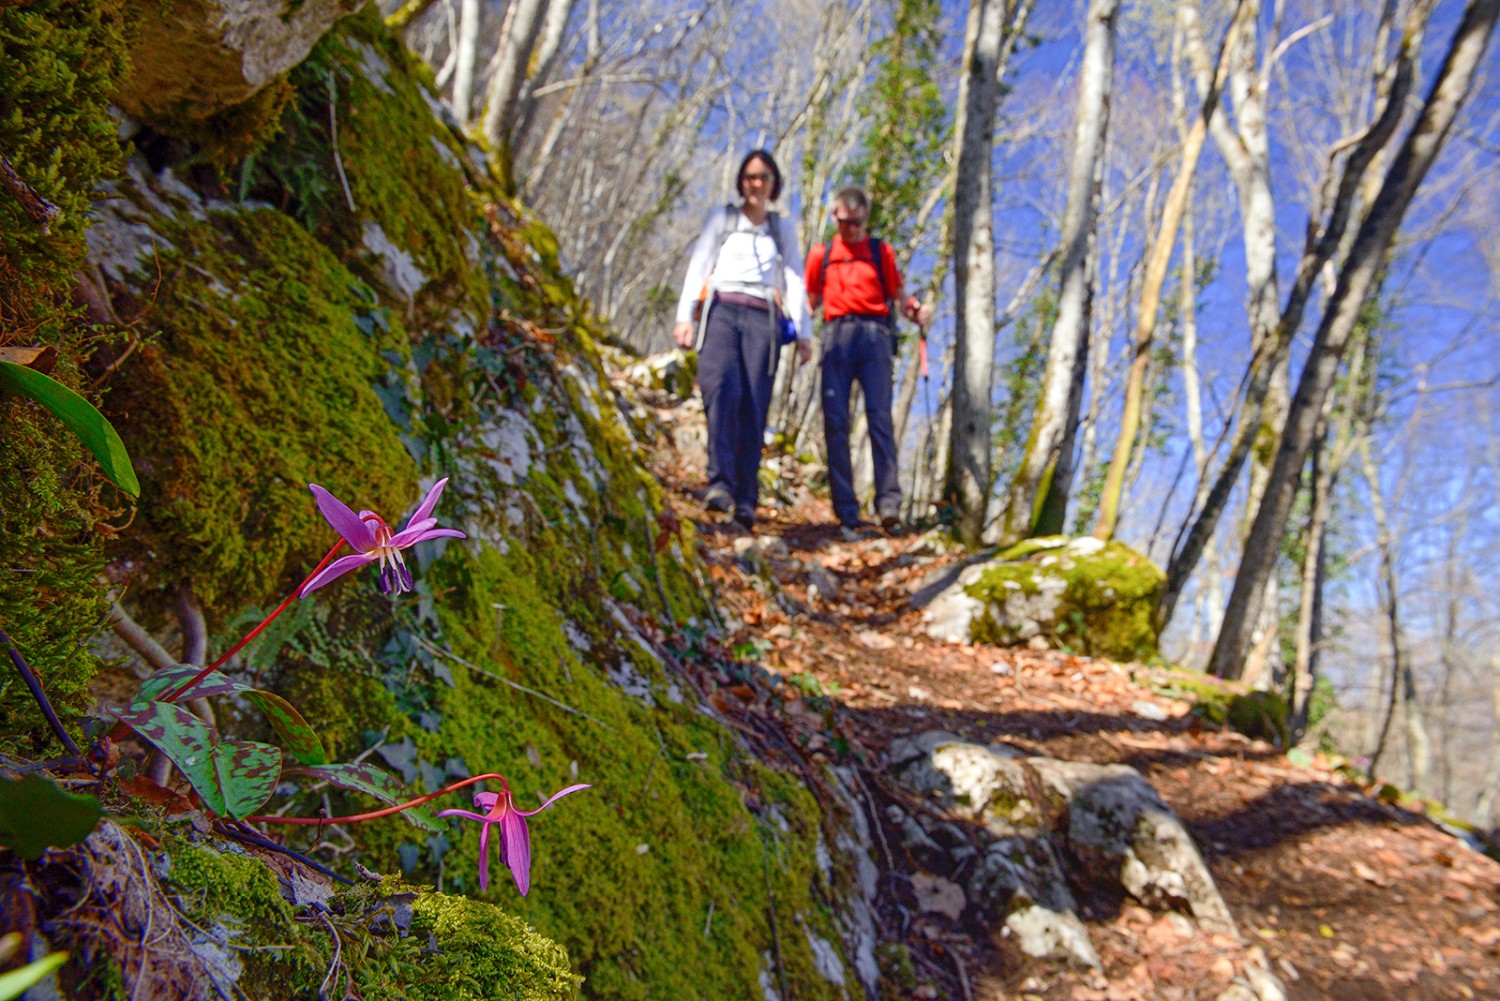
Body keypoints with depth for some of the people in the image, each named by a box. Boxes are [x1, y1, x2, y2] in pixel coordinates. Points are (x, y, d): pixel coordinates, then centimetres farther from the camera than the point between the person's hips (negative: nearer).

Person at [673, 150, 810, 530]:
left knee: (754, 406, -12)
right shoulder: (721, 218, 21)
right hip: (721, 310, -1)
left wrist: (803, 332, 7)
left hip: (762, 318, 2)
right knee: (722, 388, -27)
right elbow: (698, 267, 14)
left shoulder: (781, 228, 26)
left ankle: (745, 499, -12)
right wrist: (685, 316, 1)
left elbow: (794, 281, 18)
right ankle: (720, 484, -37)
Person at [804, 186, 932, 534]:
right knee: (835, 421, -5)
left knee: (879, 416, -12)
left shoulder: (881, 251, 18)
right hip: (837, 335, 1)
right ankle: (846, 510, -3)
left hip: (874, 335, -1)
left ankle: (889, 503, -15)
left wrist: (917, 311, -7)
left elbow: (899, 297, 14)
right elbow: (810, 302, 20)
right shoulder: (820, 254, 19)